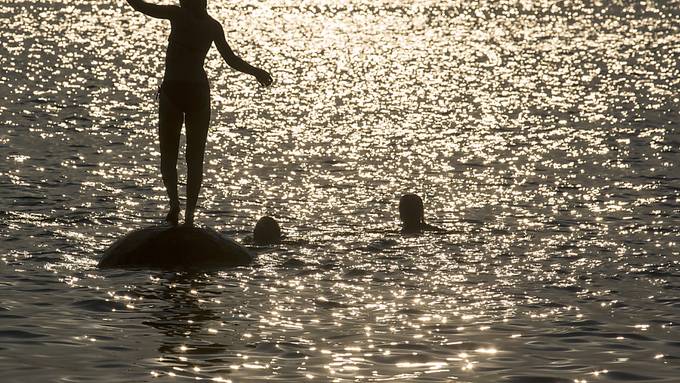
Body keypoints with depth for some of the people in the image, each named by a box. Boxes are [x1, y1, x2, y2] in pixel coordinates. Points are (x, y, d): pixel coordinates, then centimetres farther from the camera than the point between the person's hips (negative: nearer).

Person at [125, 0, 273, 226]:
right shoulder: (213, 26, 3)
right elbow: (231, 60, 2)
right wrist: (255, 72, 17)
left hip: (172, 91, -3)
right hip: (199, 92, 3)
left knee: (168, 154, 7)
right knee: (195, 158, 9)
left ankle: (174, 201, -16)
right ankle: (190, 213, 2)